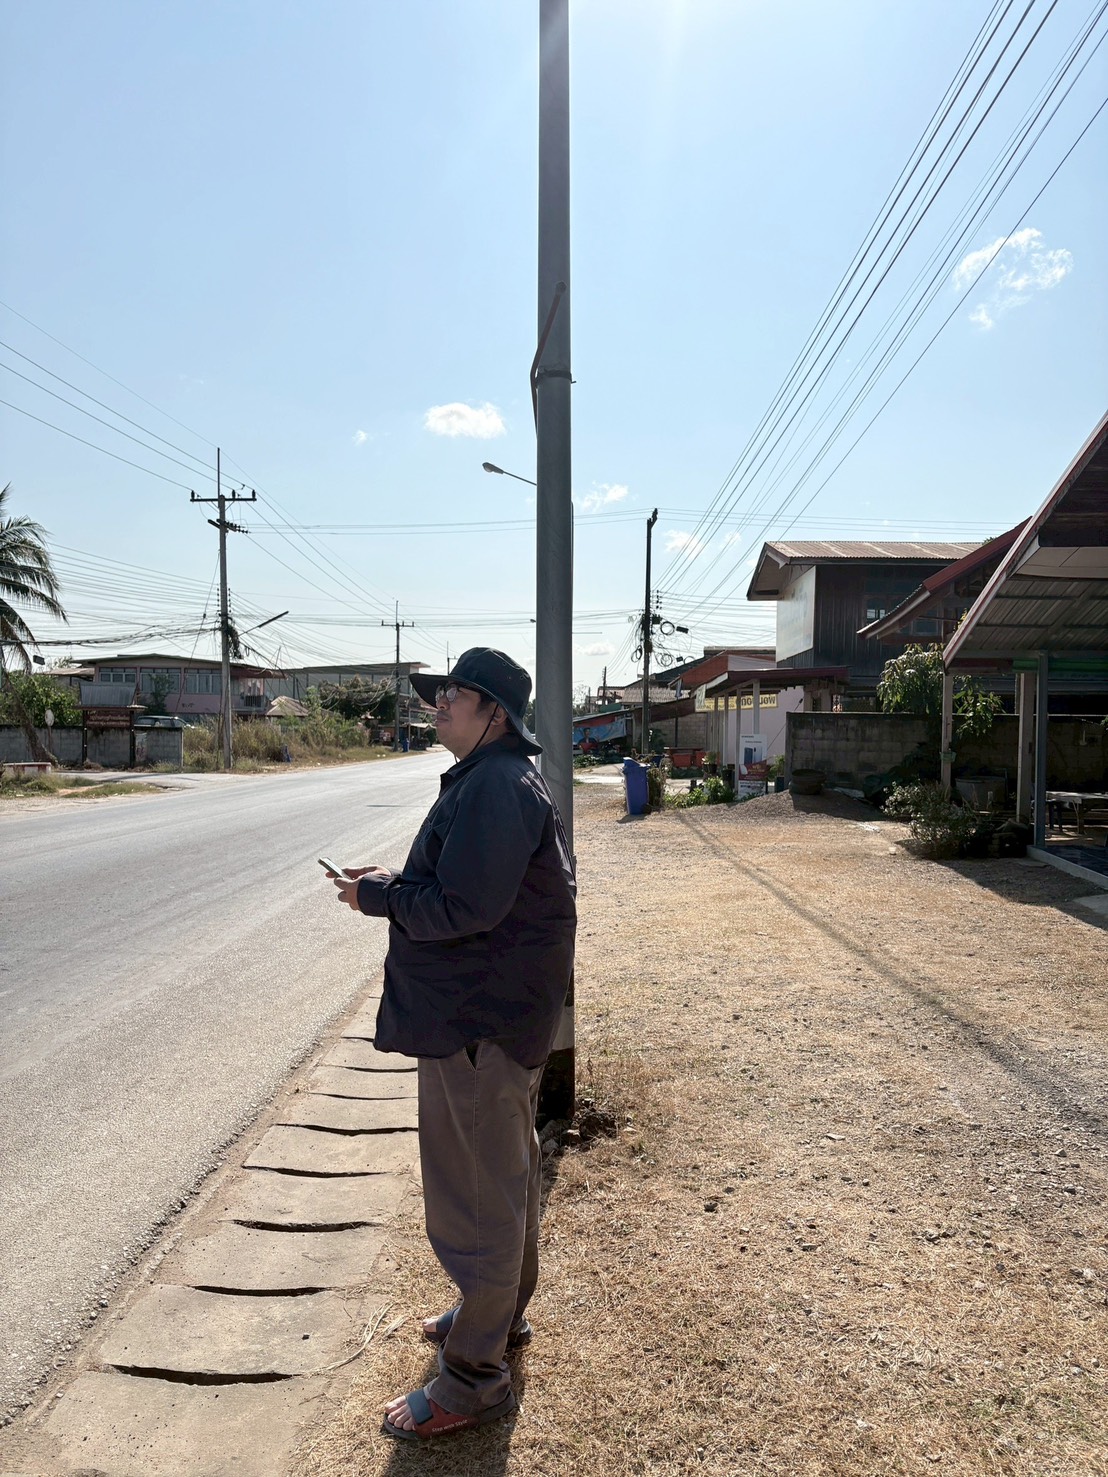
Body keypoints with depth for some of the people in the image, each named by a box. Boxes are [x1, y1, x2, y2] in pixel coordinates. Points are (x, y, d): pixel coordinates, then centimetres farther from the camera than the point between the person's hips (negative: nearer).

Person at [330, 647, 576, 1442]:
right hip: (502, 1012, 11)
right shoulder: (498, 779, 11)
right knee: (508, 1173, 24)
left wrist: (377, 894, -13)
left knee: (475, 1194, 4)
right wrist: (398, 881, 4)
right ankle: (501, 1311, 44)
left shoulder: (495, 788, -24)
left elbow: (462, 907, -27)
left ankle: (474, 1377, 22)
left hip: (477, 1023, -11)